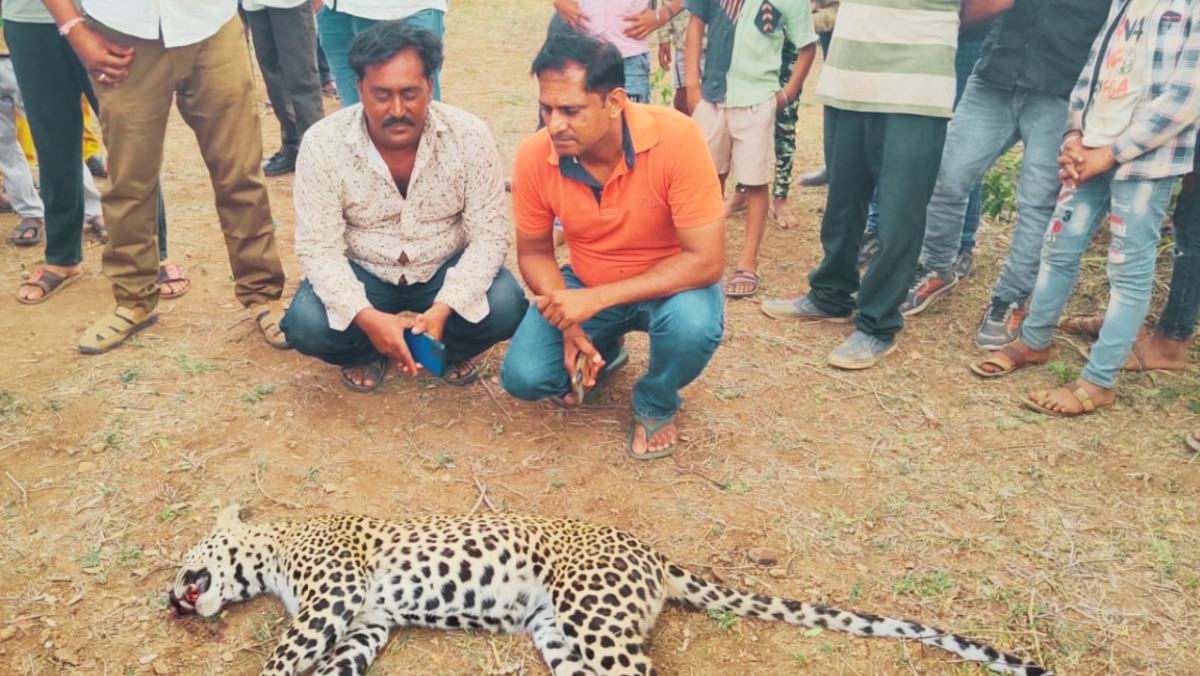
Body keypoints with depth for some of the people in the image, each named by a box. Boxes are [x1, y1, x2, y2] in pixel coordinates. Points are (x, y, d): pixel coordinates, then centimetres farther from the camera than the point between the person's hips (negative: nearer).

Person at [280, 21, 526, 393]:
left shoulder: (469, 136, -20)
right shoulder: (323, 143, -20)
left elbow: (489, 237, -18)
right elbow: (319, 248, -18)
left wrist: (443, 308, -33)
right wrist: (366, 316, -35)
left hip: (446, 269, 0)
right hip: (362, 273, 0)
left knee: (505, 309, -28)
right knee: (306, 326, -27)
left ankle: (452, 349, 9)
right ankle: (365, 352, 10)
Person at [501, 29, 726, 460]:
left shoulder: (676, 138, -29)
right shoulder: (534, 157, -18)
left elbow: (706, 260, -28)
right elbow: (534, 254, -3)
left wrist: (597, 299, -32)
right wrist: (570, 325, -20)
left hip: (672, 283, -2)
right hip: (585, 286, 3)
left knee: (693, 324, -36)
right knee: (523, 377, -17)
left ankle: (656, 405, 1)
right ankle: (602, 353, 19)